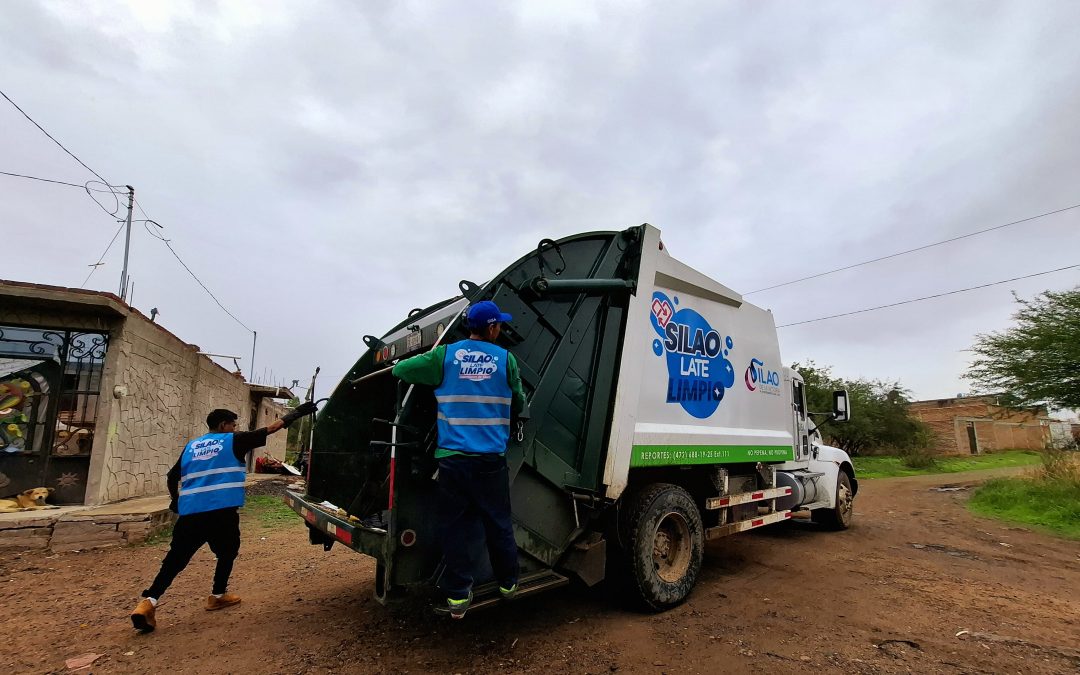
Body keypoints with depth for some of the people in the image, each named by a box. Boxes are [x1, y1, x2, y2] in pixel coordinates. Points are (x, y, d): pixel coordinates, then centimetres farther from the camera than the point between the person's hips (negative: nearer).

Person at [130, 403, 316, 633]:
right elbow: (270, 428, 1)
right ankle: (218, 596, 25)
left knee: (175, 559, 12)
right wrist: (296, 414, 8)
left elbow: (172, 476, 24)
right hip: (221, 511, -4)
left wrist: (176, 501, 40)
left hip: (189, 512, 5)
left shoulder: (191, 446, 19)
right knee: (227, 553, 18)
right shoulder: (233, 441, 3)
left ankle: (148, 603, -2)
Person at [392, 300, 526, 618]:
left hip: (451, 458, 0)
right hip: (491, 459, 0)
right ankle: (508, 583, 32)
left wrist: (430, 354, 25)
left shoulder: (445, 355, 0)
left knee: (454, 526, 11)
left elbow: (400, 369, 7)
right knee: (498, 524, 15)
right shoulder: (505, 359, 0)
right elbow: (518, 404, 10)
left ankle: (457, 595, 17)